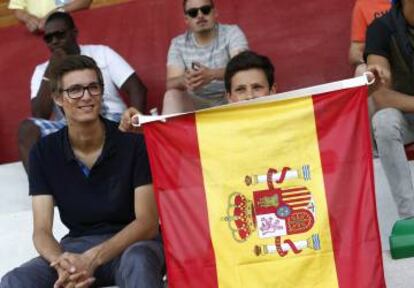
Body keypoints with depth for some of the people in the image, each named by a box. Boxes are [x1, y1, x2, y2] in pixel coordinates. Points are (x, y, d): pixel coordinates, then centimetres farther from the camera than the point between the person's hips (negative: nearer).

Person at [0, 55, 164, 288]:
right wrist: (62, 263, -29)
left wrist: (93, 259, -28)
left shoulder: (134, 142, -9)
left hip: (134, 243, -3)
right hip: (77, 246, 3)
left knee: (136, 262, -40)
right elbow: (42, 231, -4)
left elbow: (147, 223, -12)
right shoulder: (44, 153, 0)